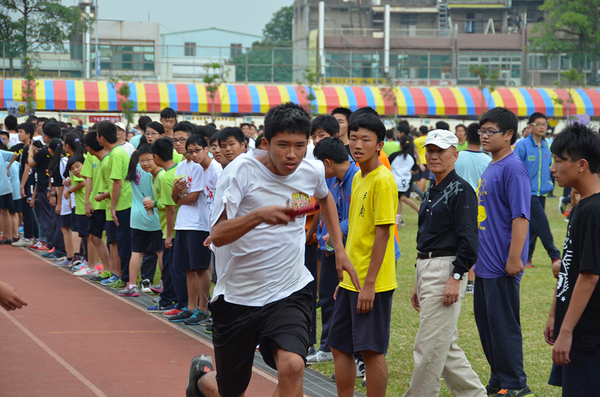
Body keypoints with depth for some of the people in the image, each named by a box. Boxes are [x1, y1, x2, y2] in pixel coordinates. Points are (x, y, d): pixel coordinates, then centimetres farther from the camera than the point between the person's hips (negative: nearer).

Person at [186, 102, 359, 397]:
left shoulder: (312, 171, -2)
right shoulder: (242, 170, -17)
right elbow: (217, 235, -24)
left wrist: (339, 248, 18)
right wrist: (259, 215, -40)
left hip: (290, 293, 2)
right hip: (237, 295, -2)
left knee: (292, 366, -25)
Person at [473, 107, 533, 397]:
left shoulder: (513, 168, -14)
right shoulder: (491, 168, 14)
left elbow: (520, 216, -20)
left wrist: (514, 257, -24)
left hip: (502, 265, -9)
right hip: (484, 263, 9)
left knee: (504, 325, -3)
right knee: (485, 322, 14)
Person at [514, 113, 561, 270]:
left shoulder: (545, 146, 10)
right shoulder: (522, 145, -10)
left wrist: (549, 184, 11)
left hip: (541, 192, 7)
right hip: (528, 192, -7)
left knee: (533, 227, 9)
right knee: (542, 223, -10)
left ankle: (526, 257, 16)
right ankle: (555, 256, -5)